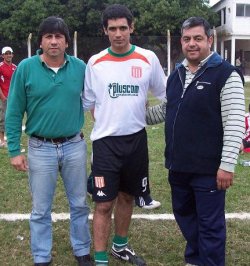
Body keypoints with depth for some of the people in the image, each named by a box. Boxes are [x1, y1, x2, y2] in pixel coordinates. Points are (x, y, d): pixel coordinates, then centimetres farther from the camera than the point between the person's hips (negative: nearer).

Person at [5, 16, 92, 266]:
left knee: (79, 204, 15)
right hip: (40, 149, -2)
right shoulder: (26, 68, -8)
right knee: (41, 209, 11)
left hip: (75, 146, 2)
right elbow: (14, 112, -4)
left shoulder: (80, 67, -2)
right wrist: (14, 150, -7)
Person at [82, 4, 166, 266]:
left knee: (127, 196, 17)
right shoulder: (95, 62, -2)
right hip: (106, 142, -2)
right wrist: (109, 120, 4)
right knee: (104, 204, -2)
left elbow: (164, 95, 8)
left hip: (136, 139, 2)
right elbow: (88, 102, 9)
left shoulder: (148, 59, -3)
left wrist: (134, 116, 4)